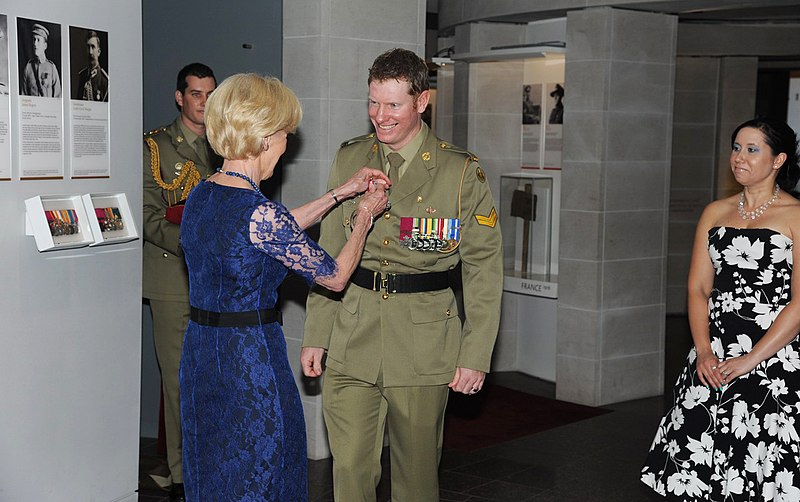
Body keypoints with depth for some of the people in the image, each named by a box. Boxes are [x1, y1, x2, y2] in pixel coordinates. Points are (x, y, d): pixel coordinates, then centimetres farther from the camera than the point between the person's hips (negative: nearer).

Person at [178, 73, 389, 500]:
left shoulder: (201, 195, 3)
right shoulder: (259, 212, -22)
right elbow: (335, 276, -10)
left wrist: (342, 192, 20)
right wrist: (365, 215, 5)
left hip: (199, 354, 9)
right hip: (252, 361, -8)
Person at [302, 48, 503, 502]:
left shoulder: (462, 172, -4)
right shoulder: (349, 160, 7)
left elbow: (485, 269, -2)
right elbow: (328, 255, 11)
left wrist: (476, 355, -6)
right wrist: (315, 336, 8)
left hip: (423, 345, -2)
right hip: (351, 343, 2)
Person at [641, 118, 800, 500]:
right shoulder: (715, 213, 13)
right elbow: (698, 288, 10)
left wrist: (749, 361, -15)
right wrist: (704, 351, -4)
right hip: (712, 361, 5)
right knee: (698, 470, 2)